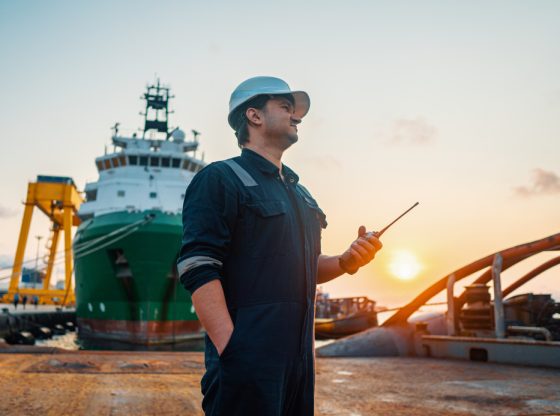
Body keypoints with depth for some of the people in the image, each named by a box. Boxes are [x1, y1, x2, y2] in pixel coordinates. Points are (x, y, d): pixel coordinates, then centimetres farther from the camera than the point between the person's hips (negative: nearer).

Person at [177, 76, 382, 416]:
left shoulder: (300, 192, 19)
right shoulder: (220, 179, -5)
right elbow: (198, 270, -15)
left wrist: (346, 262, 3)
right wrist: (232, 350, -22)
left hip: (298, 357, 8)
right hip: (247, 358, -7)